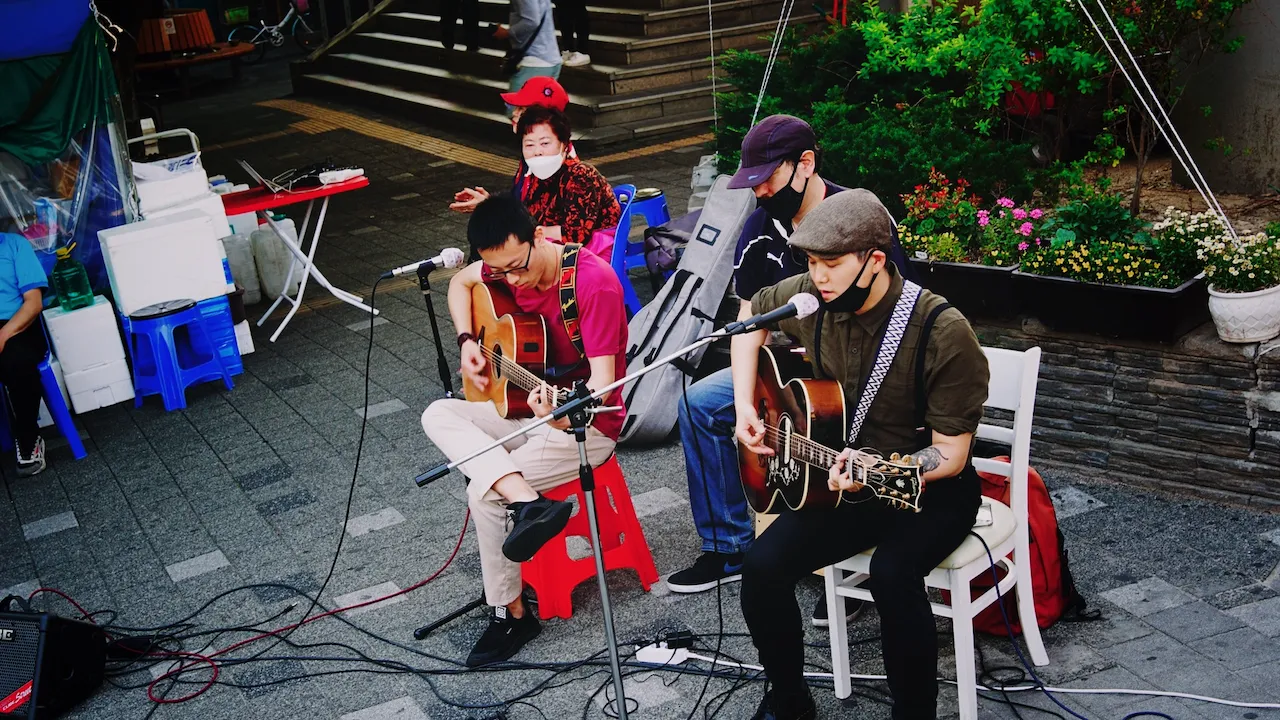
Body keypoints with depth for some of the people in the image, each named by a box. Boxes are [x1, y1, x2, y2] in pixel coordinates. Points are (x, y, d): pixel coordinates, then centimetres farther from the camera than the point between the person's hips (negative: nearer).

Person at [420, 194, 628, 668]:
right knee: (438, 415, -14)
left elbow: (603, 378, -27)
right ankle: (529, 503, -31)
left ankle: (511, 613, -3)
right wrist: (466, 342, 2)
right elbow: (460, 282, 18)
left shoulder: (594, 281, -25)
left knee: (484, 493, -21)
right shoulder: (505, 268, -4)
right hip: (525, 405, 8)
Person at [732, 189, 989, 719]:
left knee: (892, 573, -35)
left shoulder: (943, 333, -24)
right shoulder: (809, 298, -9)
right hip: (841, 476, 5)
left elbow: (951, 454, -19)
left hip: (930, 488, -5)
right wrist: (745, 408, 2)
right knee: (762, 566, -17)